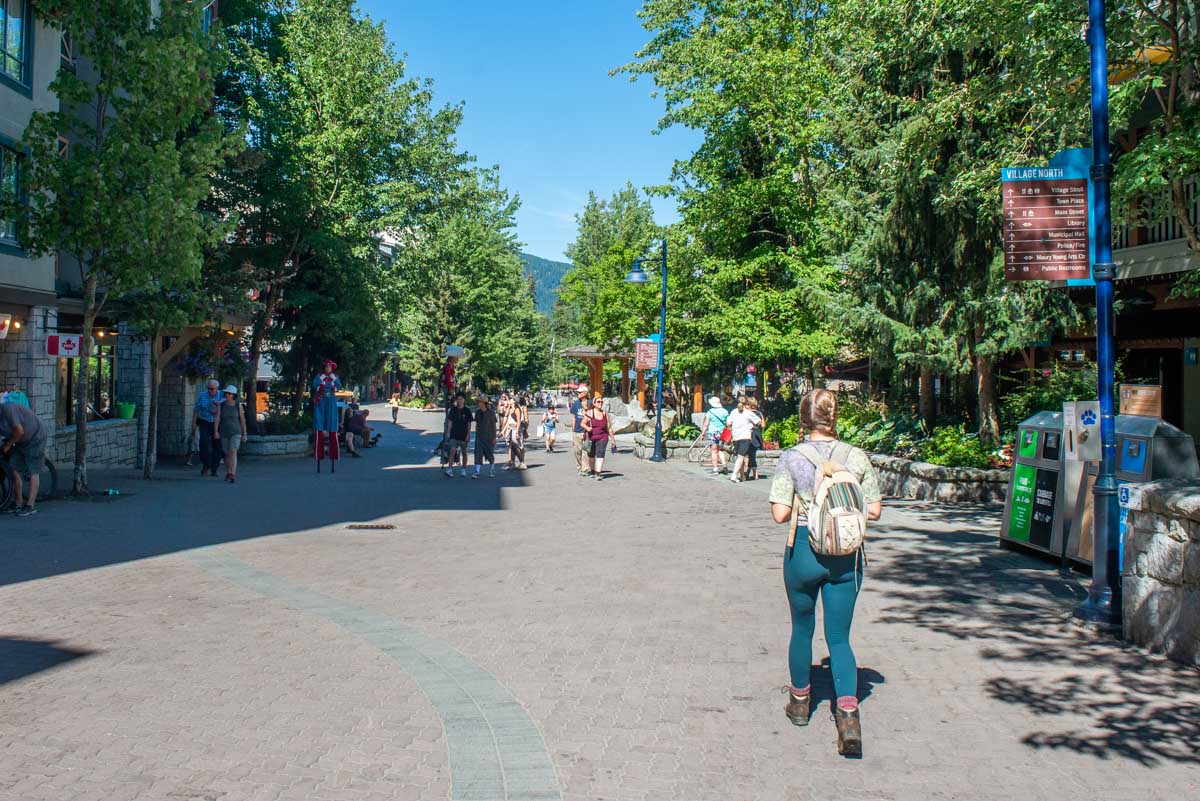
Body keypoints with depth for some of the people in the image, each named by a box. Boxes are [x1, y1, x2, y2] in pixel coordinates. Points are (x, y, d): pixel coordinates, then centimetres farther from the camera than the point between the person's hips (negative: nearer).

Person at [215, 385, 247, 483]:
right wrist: (216, 432, -22)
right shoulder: (221, 406, -2)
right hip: (224, 433, 3)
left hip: (235, 433, -3)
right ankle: (228, 473, 34)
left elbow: (243, 420, -2)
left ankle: (233, 475, -24)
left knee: (233, 453, -19)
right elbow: (217, 419, -9)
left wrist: (244, 435, -3)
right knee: (227, 454, 13)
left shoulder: (238, 406, -6)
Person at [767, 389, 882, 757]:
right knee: (839, 637, 8)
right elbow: (873, 510, 1)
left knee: (802, 629, 20)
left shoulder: (792, 458, -9)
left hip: (803, 551, -1)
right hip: (846, 555, 1)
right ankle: (848, 711, -10)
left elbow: (779, 514, -12)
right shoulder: (857, 457, -3)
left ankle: (800, 701, 37)